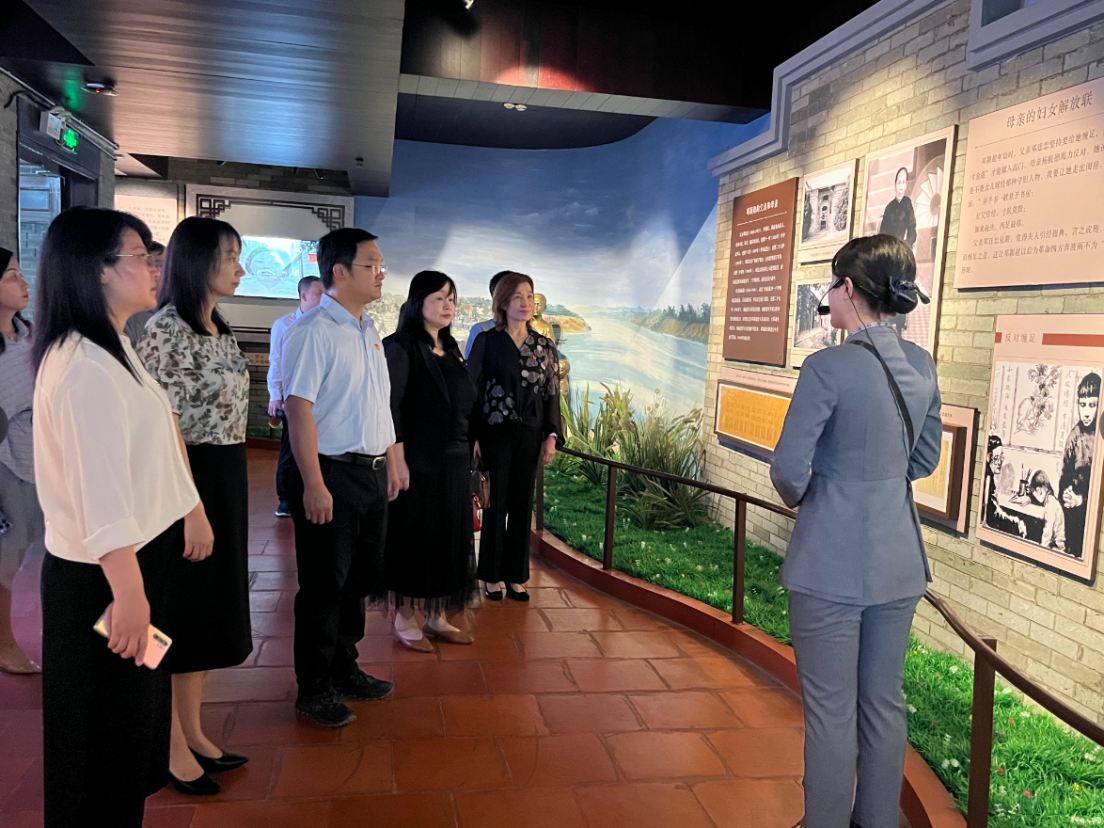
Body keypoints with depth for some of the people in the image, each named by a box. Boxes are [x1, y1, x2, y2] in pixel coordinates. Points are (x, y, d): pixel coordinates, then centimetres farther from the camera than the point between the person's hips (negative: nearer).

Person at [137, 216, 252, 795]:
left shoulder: (220, 329, 13)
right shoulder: (168, 327, -15)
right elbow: (165, 426, -20)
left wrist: (231, 489, 16)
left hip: (228, 478, 9)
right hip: (190, 478, -9)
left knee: (211, 602, 16)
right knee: (179, 610, 3)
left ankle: (193, 732, 30)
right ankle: (173, 746, 19)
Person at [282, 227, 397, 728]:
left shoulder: (369, 331, 13)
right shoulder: (313, 332, -15)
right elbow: (299, 408, -20)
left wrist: (390, 463, 18)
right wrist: (314, 484, -23)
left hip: (372, 473, 9)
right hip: (332, 474, -9)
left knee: (360, 579, 18)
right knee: (324, 585, 3)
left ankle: (343, 668, 35)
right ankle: (314, 689, 18)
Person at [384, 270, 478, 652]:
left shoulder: (450, 349, 13)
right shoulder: (401, 346, -9)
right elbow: (391, 407, -14)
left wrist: (469, 447, 11)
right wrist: (398, 460, -19)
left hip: (454, 461, 7)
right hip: (418, 460, -7)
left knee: (450, 537, 11)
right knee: (413, 537, 2)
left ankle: (436, 616, 23)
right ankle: (404, 620, 17)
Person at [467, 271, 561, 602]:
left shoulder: (544, 346, 8)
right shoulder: (486, 341, -1)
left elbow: (552, 394, 8)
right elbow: (472, 389, -2)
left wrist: (552, 436, 0)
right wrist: (472, 437, -8)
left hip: (530, 434, 3)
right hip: (495, 432, -3)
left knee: (522, 505, 8)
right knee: (496, 504, 3)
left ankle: (516, 576, 18)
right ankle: (492, 576, 15)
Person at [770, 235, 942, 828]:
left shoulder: (828, 368, -19)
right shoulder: (921, 365, 3)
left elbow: (788, 471, -16)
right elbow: (925, 459, 13)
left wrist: (800, 497, 5)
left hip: (833, 561, -7)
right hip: (899, 556, 7)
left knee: (831, 712, 7)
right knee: (884, 703, 19)